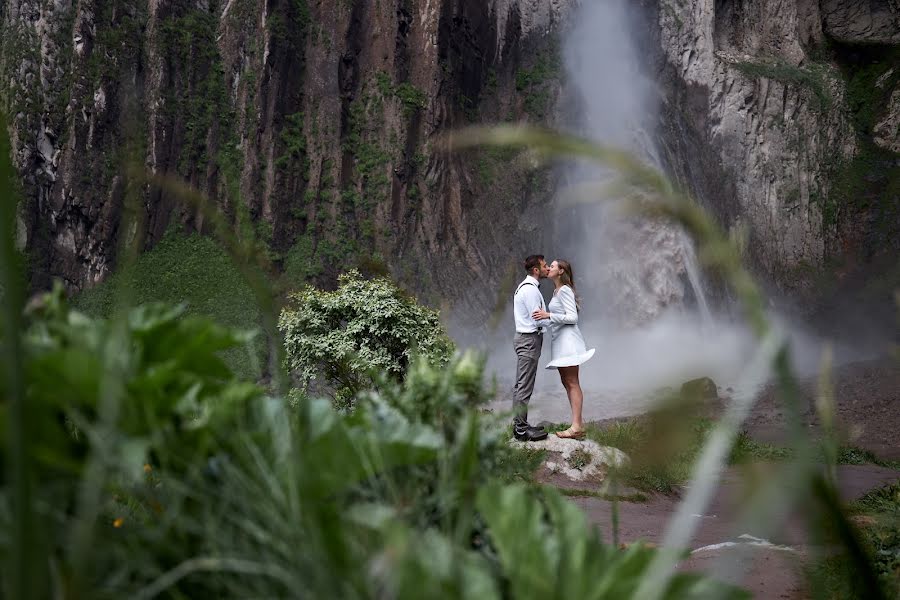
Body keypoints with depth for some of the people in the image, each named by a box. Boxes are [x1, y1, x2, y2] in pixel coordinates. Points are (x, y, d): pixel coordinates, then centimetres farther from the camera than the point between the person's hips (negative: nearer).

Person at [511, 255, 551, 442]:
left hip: (526, 338, 11)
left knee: (521, 385, 14)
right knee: (525, 386, -8)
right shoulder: (530, 289, -16)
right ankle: (521, 429, -4)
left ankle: (519, 424, 21)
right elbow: (539, 319, -19)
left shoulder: (525, 287, 17)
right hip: (529, 340, -11)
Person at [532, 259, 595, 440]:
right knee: (566, 382, 9)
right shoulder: (557, 291, 19)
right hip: (559, 339, 10)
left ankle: (576, 426, -12)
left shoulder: (564, 290, -10)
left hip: (568, 339, -10)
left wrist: (549, 315, -23)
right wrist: (544, 315, 14)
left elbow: (572, 317, -17)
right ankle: (578, 423, 11)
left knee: (572, 383, -11)